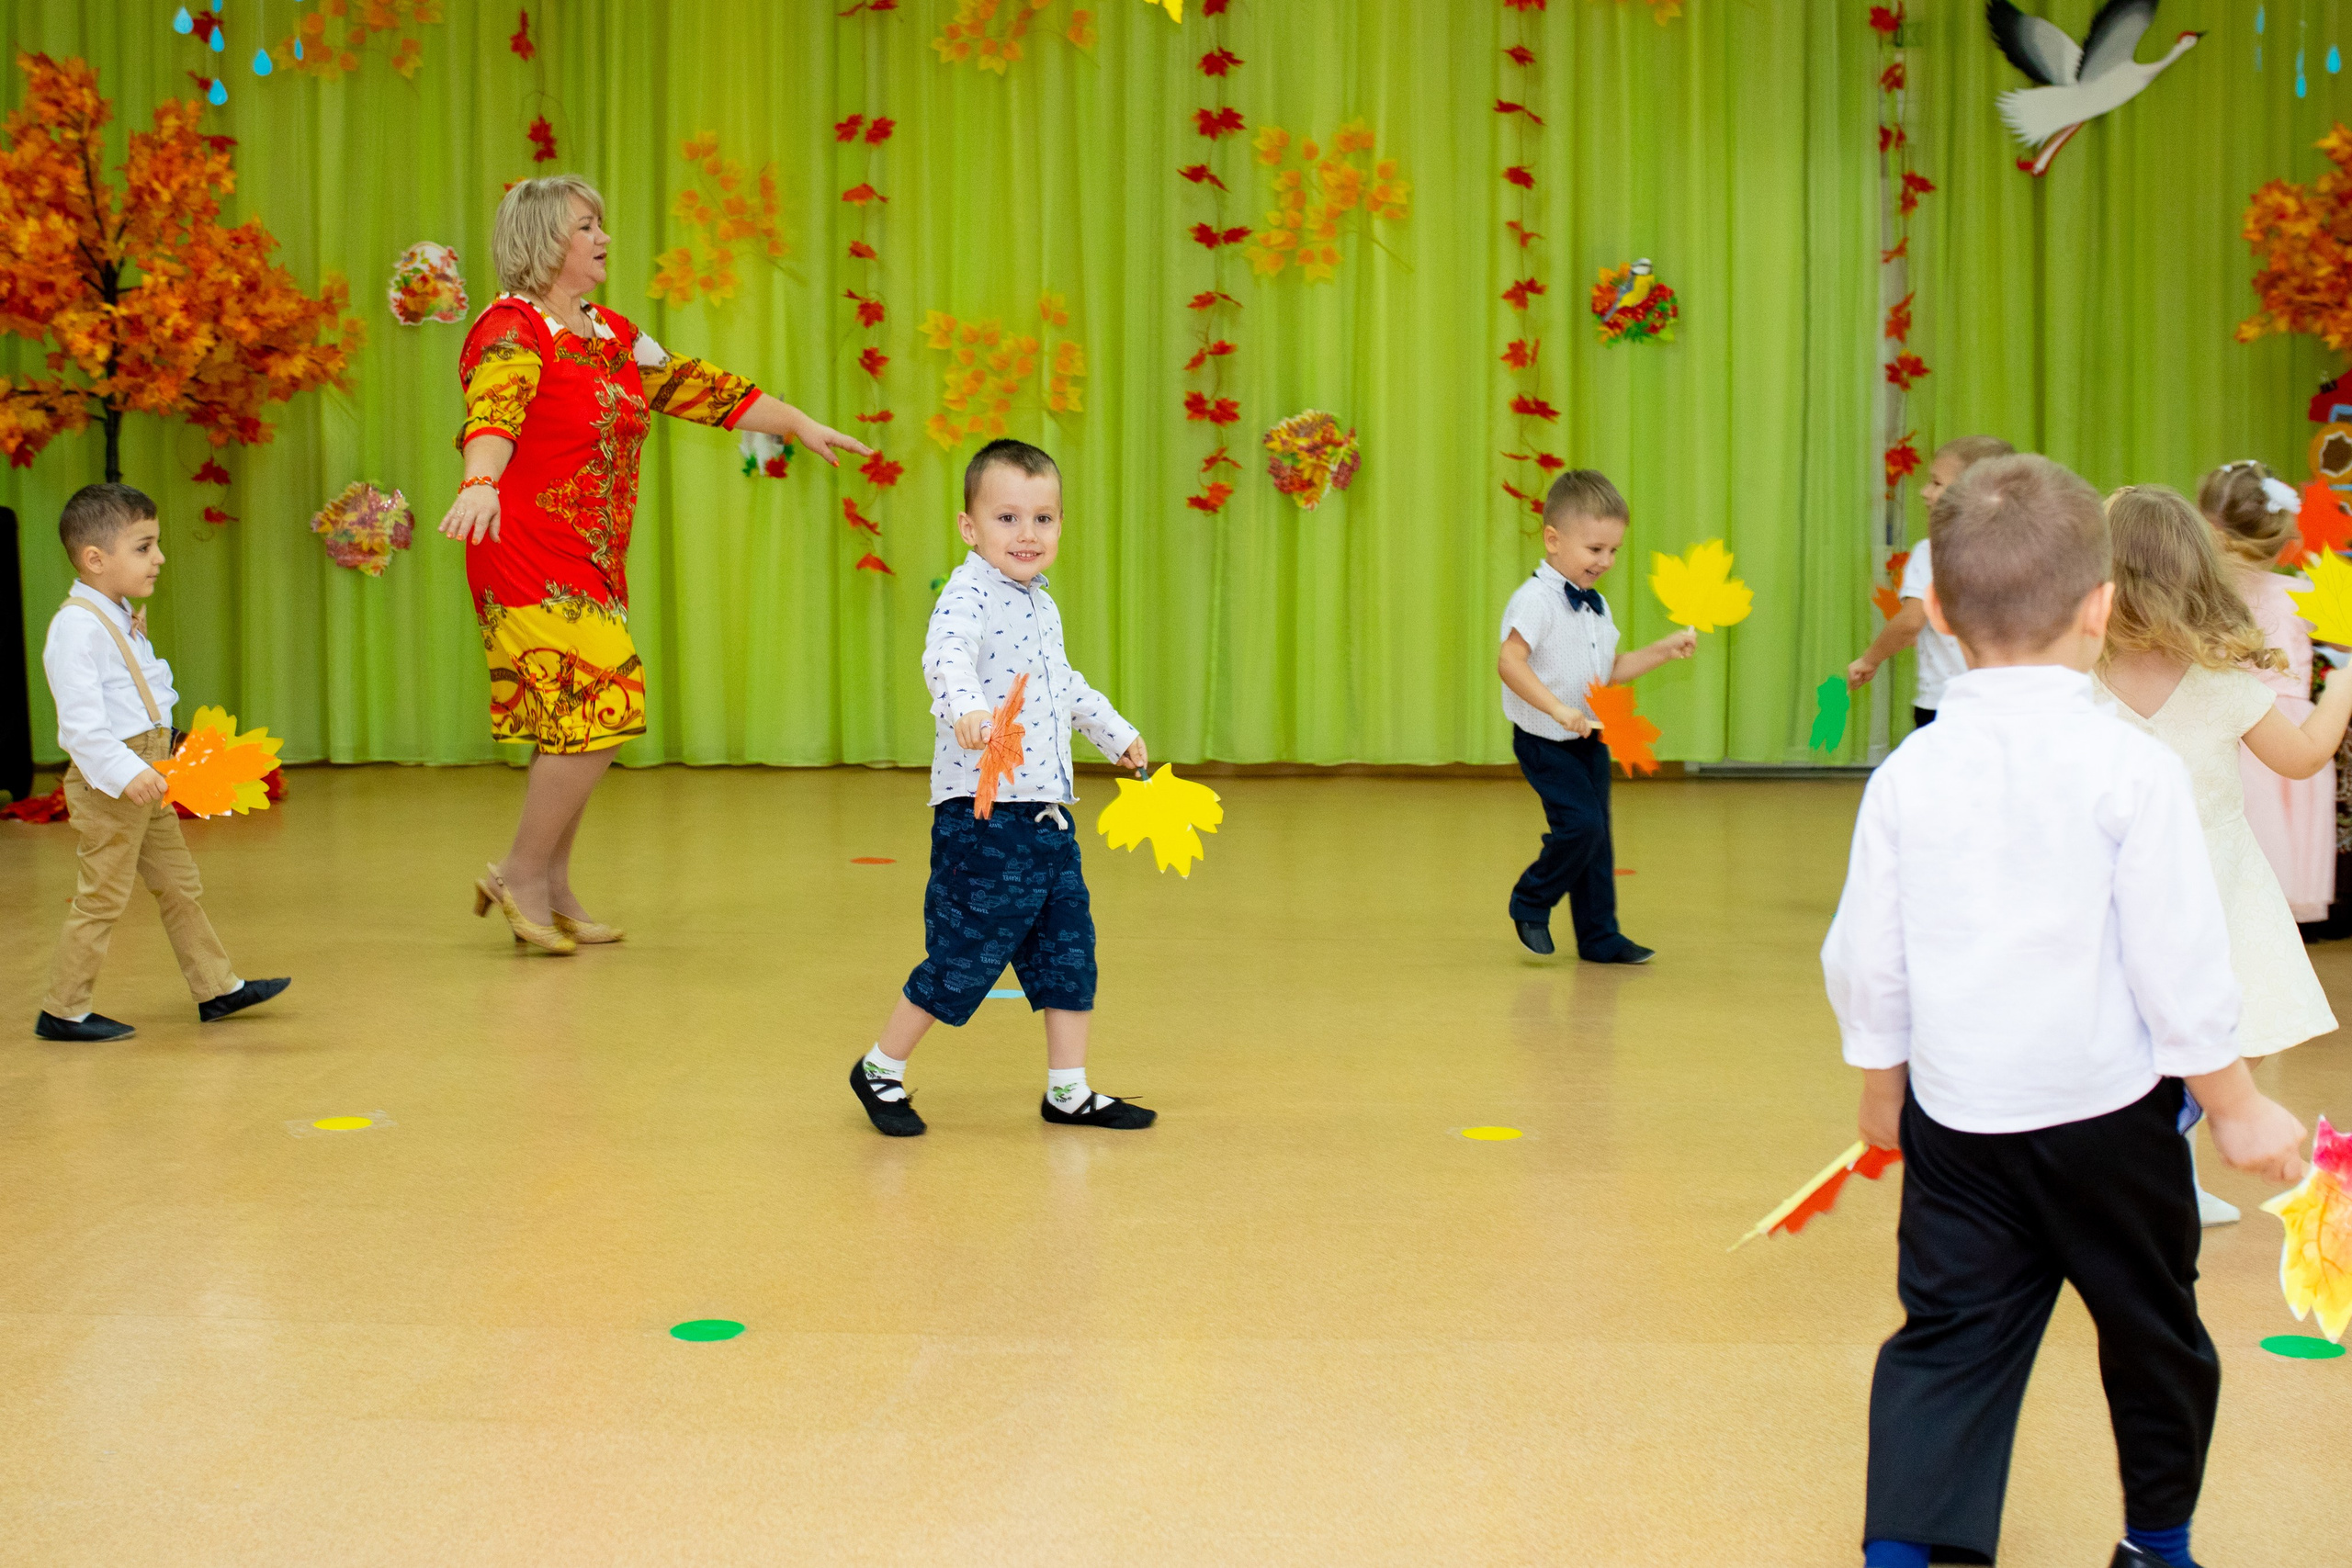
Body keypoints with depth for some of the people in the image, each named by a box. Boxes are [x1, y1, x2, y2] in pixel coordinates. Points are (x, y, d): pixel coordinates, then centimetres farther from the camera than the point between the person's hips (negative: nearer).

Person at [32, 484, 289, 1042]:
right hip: (106, 783, -10)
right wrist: (123, 772, -34)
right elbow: (79, 719, -26)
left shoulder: (123, 619, 15)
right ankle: (62, 1011, 6)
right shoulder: (78, 626, -18)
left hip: (144, 777, 10)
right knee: (101, 897, -3)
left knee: (180, 885, 15)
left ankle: (217, 988, 23)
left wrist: (155, 766, 22)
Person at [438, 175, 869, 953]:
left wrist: (799, 425, 23)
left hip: (593, 563, 8)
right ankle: (522, 873, 0)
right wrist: (480, 483, -50)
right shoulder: (511, 329, -11)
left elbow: (694, 387, 22)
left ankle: (552, 888, 19)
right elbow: (492, 413, -31)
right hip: (529, 557, -8)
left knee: (581, 724, 9)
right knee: (595, 711, -14)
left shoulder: (611, 334, 15)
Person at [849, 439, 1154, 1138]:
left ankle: (1069, 1090, 21)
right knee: (965, 956, -2)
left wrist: (1117, 733, 44)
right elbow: (946, 656, -35)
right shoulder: (969, 595, -13)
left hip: (1049, 816, 8)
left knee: (1070, 948, 10)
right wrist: (966, 705, -55)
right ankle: (879, 1069, 17)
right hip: (983, 818, -8)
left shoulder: (1043, 607, 16)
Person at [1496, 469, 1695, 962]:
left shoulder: (1595, 605, 11)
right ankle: (1531, 903, 6)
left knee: (1596, 833, 9)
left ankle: (1599, 936, 18)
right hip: (1546, 741, -8)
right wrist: (1558, 709, -36)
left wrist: (1665, 649, 10)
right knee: (1580, 822, -17)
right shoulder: (1537, 599, -17)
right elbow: (1509, 663, -29)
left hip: (1590, 738, 8)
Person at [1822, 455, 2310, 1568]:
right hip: (2108, 1112, -2)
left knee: (1949, 1339, 8)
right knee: (2153, 1335, 18)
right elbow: (2179, 960, -11)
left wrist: (1882, 1088, 18)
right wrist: (2235, 1105, 2)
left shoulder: (1906, 777, -5)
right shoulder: (2132, 768, -14)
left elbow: (1866, 961, 2)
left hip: (1957, 1113, 2)